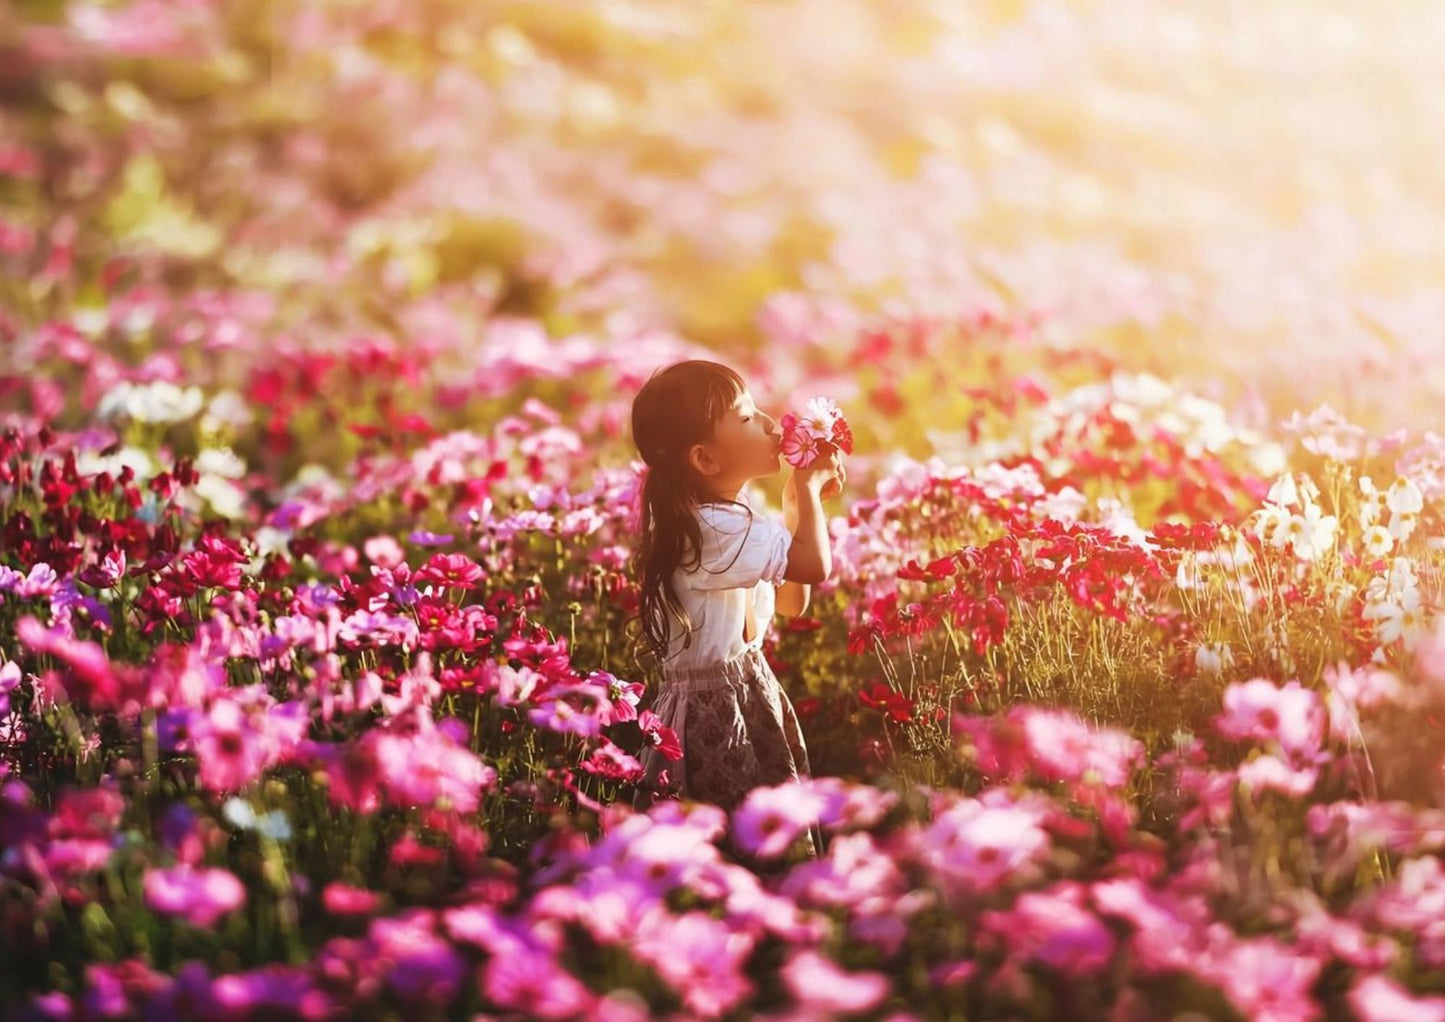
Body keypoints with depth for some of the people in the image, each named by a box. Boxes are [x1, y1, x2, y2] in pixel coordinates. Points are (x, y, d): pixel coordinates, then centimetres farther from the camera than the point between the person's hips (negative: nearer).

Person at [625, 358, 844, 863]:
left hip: (749, 694, 10)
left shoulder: (736, 513, 9)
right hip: (716, 712, -10)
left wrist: (799, 498, 8)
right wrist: (808, 487, -12)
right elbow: (816, 565, -30)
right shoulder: (709, 528, -24)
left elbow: (791, 601, 16)